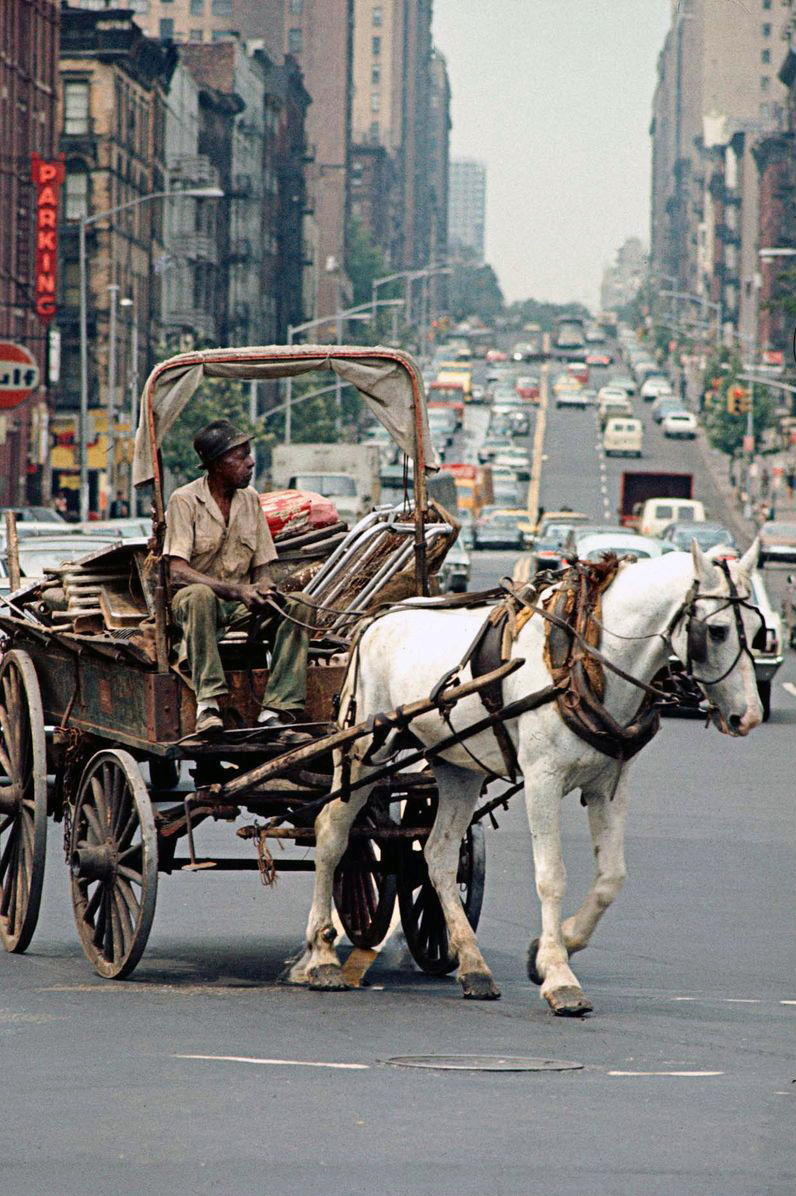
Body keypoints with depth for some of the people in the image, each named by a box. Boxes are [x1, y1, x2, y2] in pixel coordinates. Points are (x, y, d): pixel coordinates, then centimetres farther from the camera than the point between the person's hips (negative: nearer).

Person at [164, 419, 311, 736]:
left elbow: (262, 565, 11)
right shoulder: (185, 501, -10)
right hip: (193, 602, -5)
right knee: (199, 595, -39)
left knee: (295, 606, -20)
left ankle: (275, 712, -27)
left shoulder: (250, 499, 8)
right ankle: (207, 706, -44)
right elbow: (177, 573, -19)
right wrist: (236, 590, -28)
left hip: (242, 604, 5)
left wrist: (264, 589, -14)